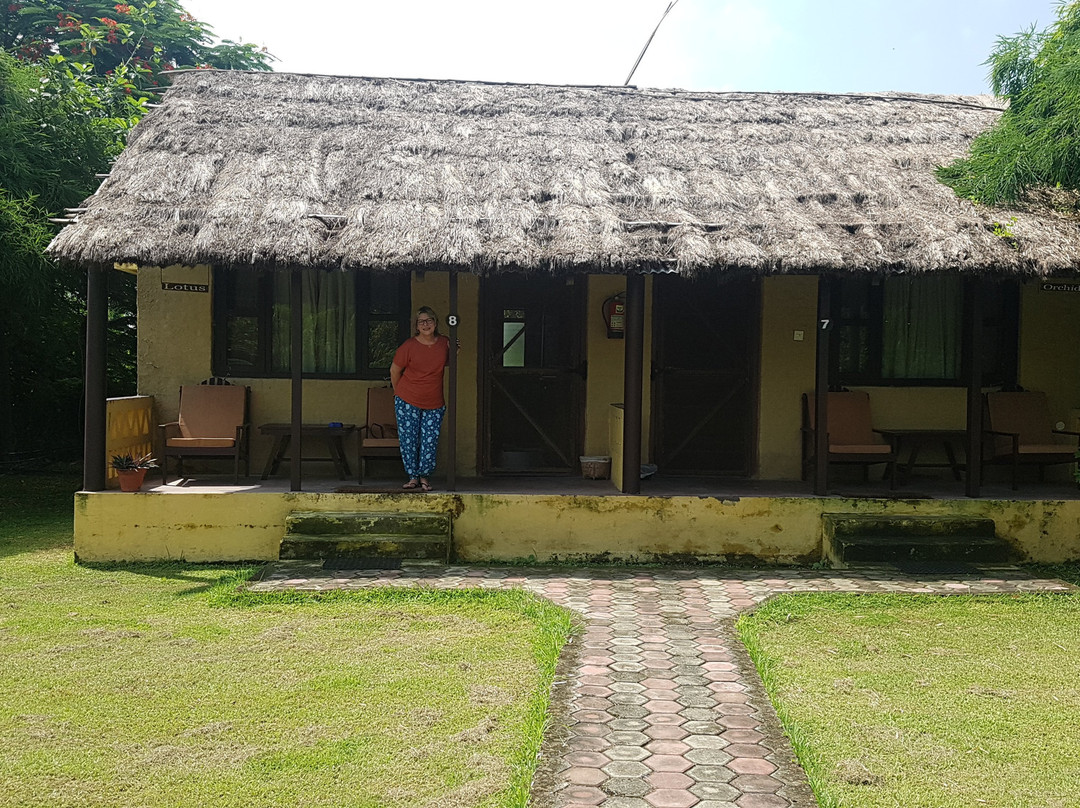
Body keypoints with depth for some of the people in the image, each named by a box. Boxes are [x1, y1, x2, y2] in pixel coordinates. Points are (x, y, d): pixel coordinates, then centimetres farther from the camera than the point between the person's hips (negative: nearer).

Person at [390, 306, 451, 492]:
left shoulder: (444, 343, 1)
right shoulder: (409, 346, -9)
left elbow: (447, 363, 21)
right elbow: (395, 370, 3)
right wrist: (399, 393, 11)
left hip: (434, 403, 2)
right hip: (407, 402, -2)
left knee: (430, 441, 0)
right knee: (408, 440, 0)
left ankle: (425, 476, 16)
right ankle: (413, 477, 13)